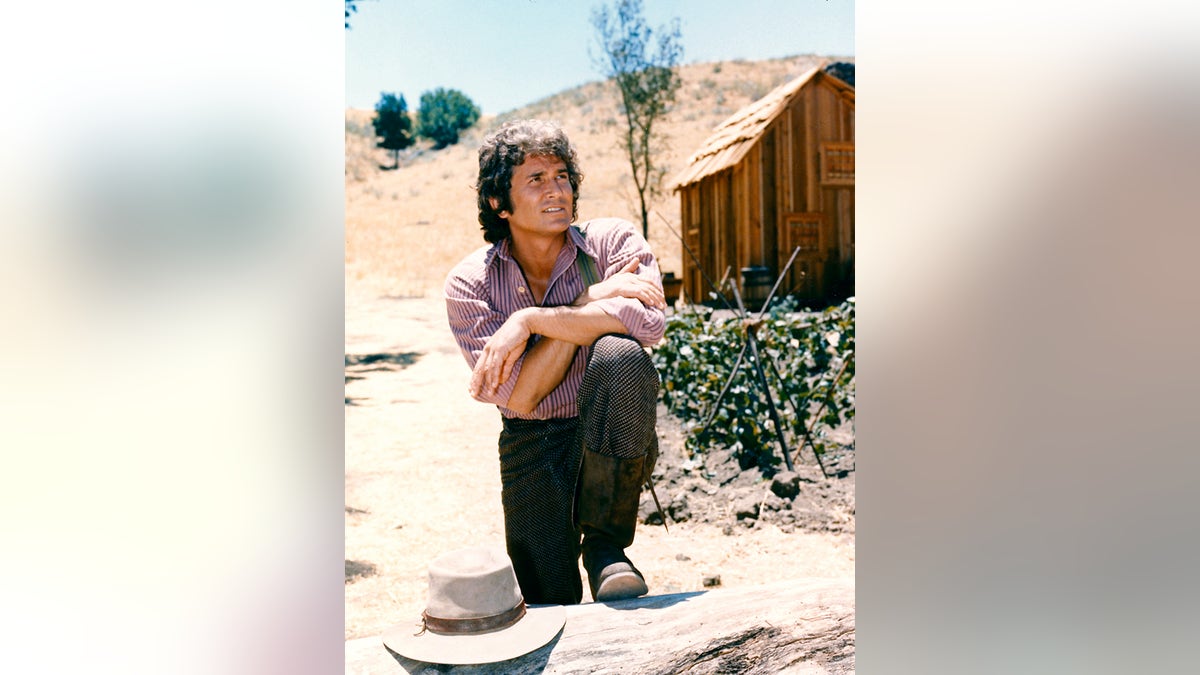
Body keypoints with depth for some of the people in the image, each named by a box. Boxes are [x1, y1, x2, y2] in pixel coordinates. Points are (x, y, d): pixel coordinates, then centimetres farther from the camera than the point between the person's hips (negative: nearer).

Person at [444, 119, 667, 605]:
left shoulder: (613, 241, -7)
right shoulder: (469, 283, -6)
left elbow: (648, 323, -29)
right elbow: (521, 397, -17)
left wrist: (529, 320, -25)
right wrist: (592, 299, -20)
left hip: (616, 444, 0)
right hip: (531, 451, 0)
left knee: (620, 355, -32)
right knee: (549, 607, -15)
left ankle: (605, 546, -18)